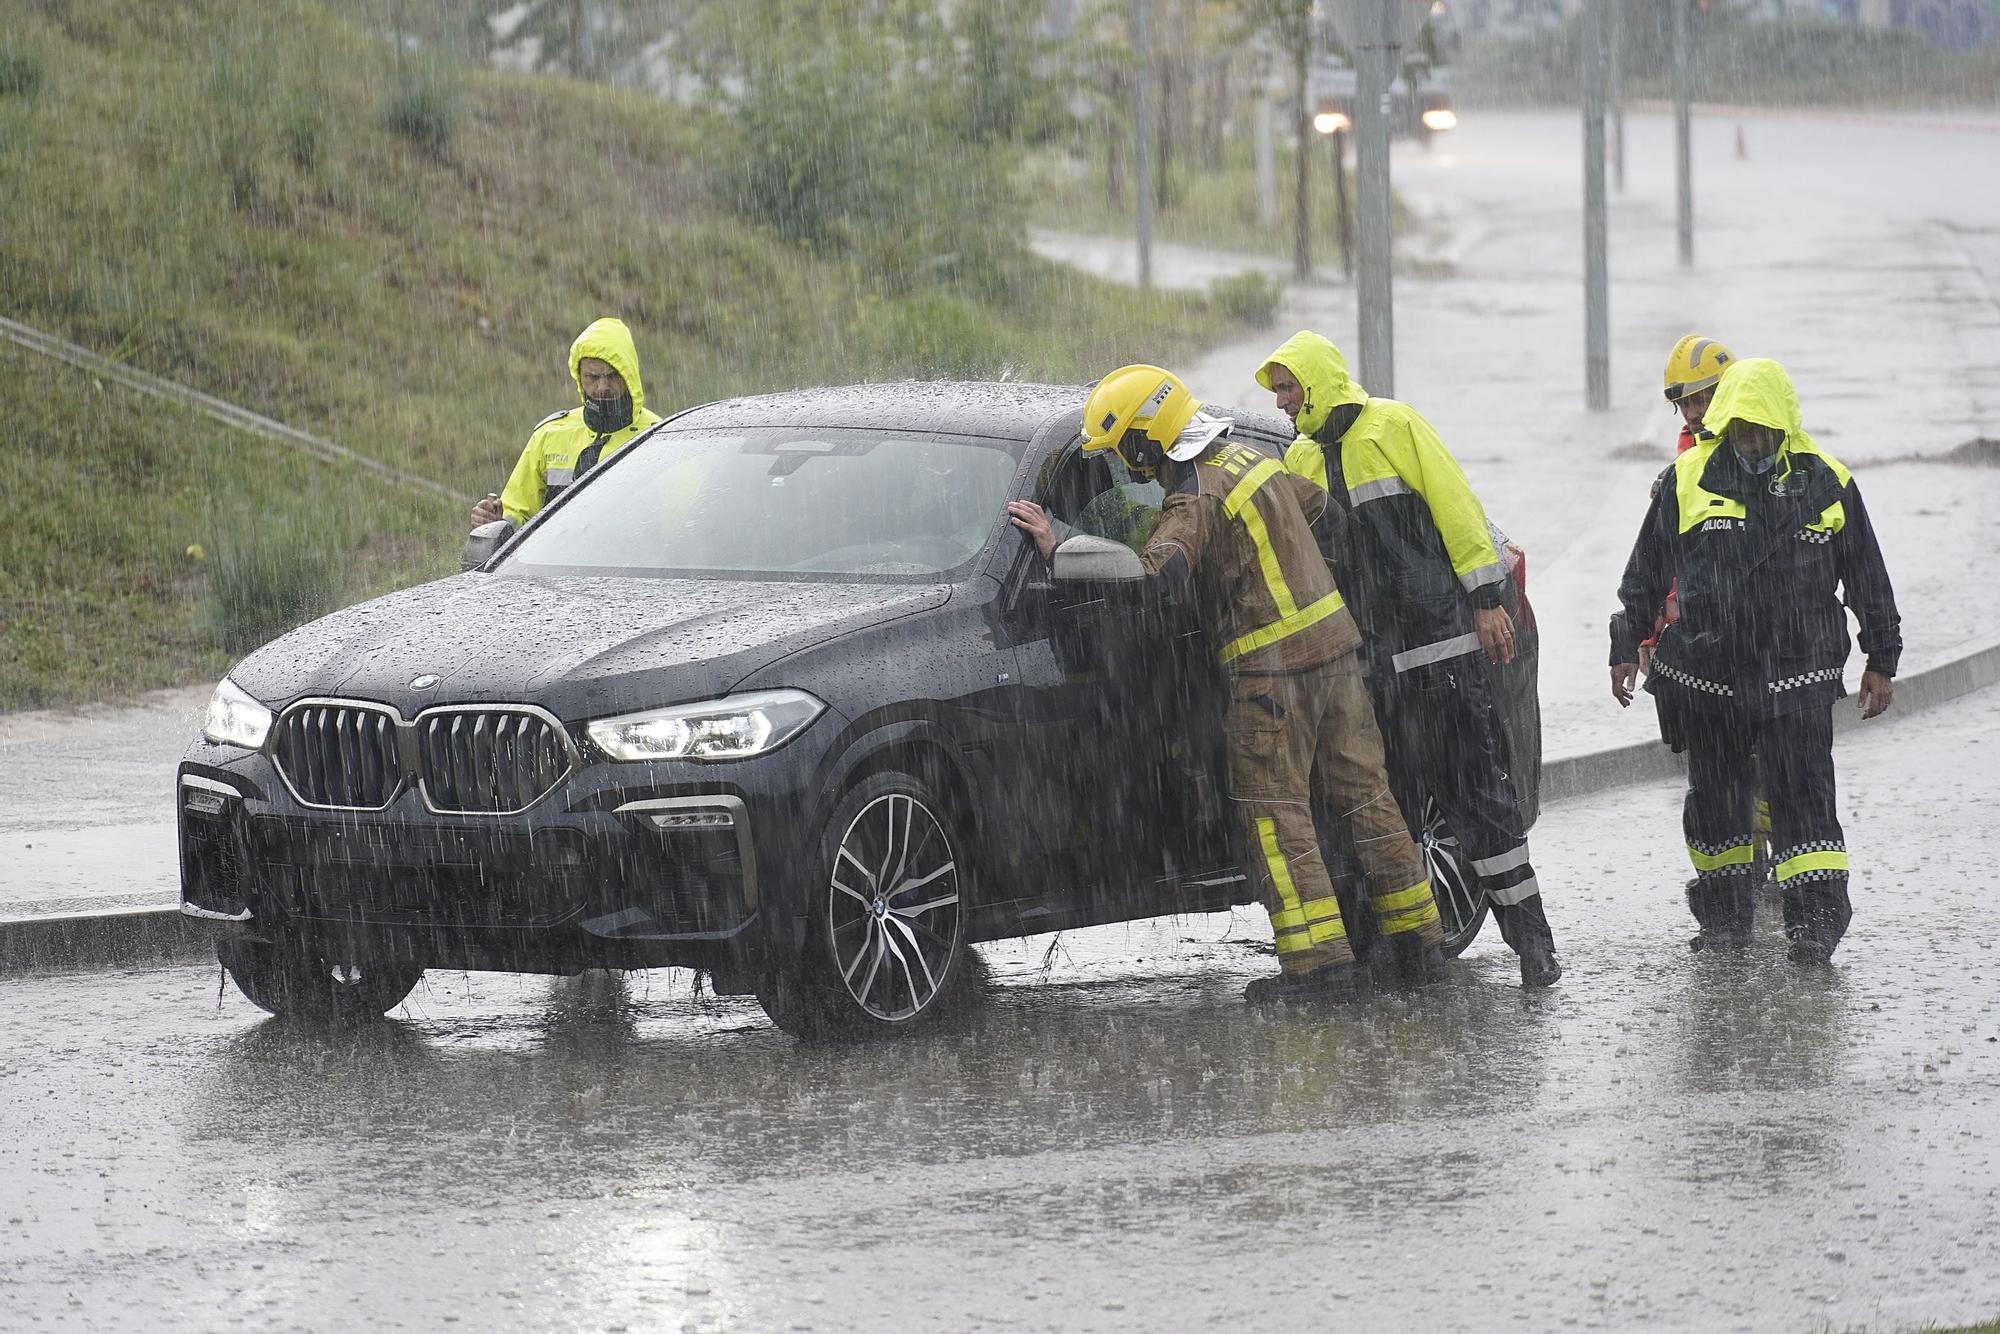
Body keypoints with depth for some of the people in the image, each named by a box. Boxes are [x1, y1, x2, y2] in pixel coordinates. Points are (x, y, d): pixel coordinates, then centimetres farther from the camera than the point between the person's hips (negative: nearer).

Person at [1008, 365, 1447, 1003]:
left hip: (1272, 669, -8)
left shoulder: (1195, 503, -17)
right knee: (1364, 794, 12)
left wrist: (1057, 549, -29)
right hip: (1334, 642, 8)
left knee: (1276, 813, -3)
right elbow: (1312, 497, 30)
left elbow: (1147, 579, -32)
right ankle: (1419, 942, 17)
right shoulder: (1251, 461, 10)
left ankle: (1318, 961, -8)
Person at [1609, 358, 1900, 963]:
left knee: (1802, 792, -9)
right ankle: (1724, 911, 21)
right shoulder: (1689, 480, 3)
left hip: (1797, 674, -2)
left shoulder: (1826, 483, 2)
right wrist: (1625, 648, 9)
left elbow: (1868, 579, 10)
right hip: (1708, 672, 2)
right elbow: (1645, 573, 11)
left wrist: (1881, 662, 11)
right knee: (1715, 794, 8)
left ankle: (1817, 915, -10)